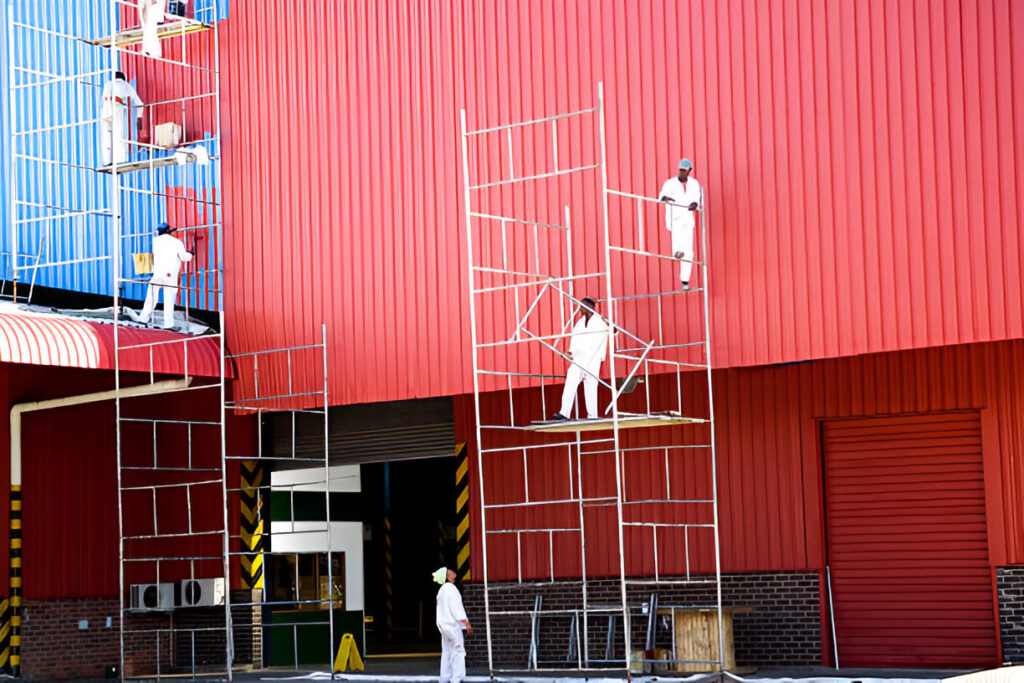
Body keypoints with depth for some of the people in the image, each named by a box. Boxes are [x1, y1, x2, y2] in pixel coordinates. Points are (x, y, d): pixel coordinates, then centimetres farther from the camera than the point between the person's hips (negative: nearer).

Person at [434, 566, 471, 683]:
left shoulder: (442, 590, 15)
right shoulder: (451, 589, -14)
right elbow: (456, 608, -19)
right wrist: (466, 624, -18)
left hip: (443, 624, 9)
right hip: (452, 624, -9)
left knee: (447, 652, 12)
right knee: (458, 651, -8)